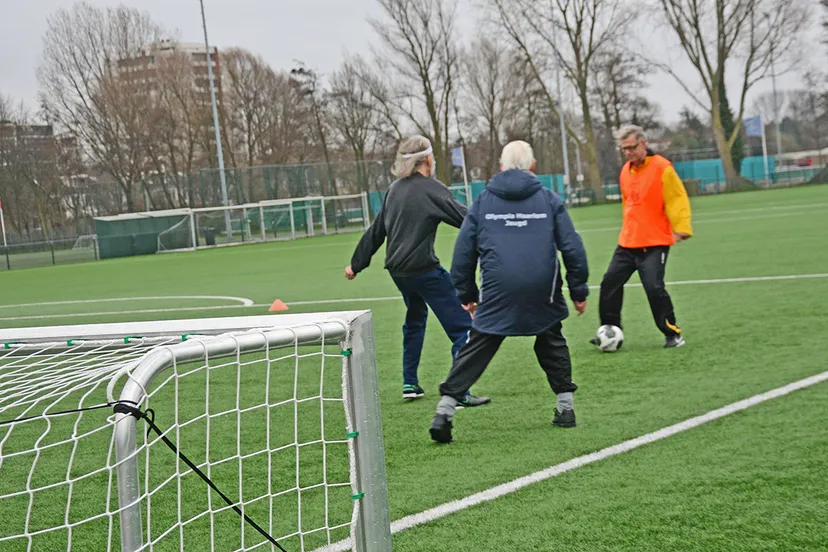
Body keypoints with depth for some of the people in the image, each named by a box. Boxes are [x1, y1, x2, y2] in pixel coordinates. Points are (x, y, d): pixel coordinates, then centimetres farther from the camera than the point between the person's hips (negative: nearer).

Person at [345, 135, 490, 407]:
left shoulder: (394, 190, 11)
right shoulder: (431, 189, -12)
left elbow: (375, 231, 17)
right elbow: (465, 219, -14)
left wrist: (357, 264, 27)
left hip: (398, 270, 9)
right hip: (424, 269, -9)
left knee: (415, 319, 30)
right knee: (461, 326, -6)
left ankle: (409, 384, 32)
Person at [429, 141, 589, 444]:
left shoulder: (483, 201, 10)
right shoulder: (549, 199, 9)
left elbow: (463, 251, 11)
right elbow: (572, 247, 8)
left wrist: (466, 294, 20)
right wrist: (579, 291, 16)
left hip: (497, 293, 0)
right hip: (542, 293, 0)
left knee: (474, 350, 3)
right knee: (552, 342, 22)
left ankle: (444, 411, -6)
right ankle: (565, 406, 22)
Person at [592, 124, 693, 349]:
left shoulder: (662, 168, -11)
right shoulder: (626, 171, 11)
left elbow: (677, 200, -13)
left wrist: (681, 228, -24)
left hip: (655, 243, -7)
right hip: (627, 243, 7)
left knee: (654, 287, -14)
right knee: (610, 283, 5)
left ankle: (673, 334, 1)